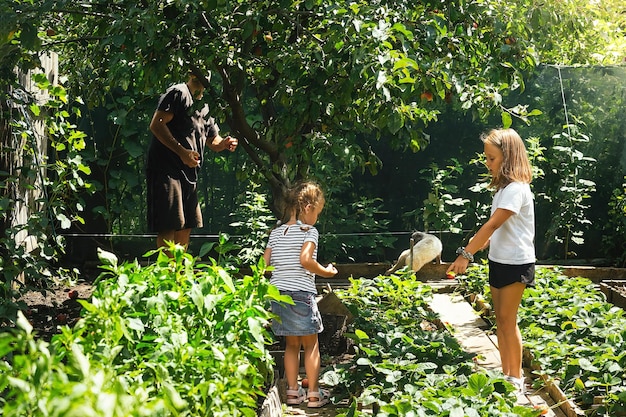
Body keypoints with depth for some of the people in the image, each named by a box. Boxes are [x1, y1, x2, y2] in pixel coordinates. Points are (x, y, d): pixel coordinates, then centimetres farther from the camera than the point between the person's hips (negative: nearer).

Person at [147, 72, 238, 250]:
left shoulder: (204, 107, 22)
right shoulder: (178, 93, -4)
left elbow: (213, 142, 27)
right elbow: (156, 124, -15)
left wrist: (225, 143, 2)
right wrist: (182, 151, -21)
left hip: (189, 174, 9)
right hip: (167, 169, -9)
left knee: (185, 227, 10)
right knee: (169, 226, -11)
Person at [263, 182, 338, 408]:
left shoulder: (277, 232, 11)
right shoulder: (309, 231, -6)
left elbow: (265, 264, 8)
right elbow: (305, 260, -21)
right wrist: (327, 272, -8)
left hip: (277, 293, 6)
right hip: (301, 294, -6)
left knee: (291, 344, 16)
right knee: (311, 345, 6)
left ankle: (293, 391, 18)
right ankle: (314, 394, 9)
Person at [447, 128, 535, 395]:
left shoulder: (517, 188, -19)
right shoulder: (504, 187, 11)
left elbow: (493, 224, -26)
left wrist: (466, 254, -28)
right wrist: (481, 245, 3)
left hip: (516, 263, -9)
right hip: (498, 261, 9)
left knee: (507, 320, -4)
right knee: (500, 319, 11)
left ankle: (515, 379, 6)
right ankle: (505, 374, 19)